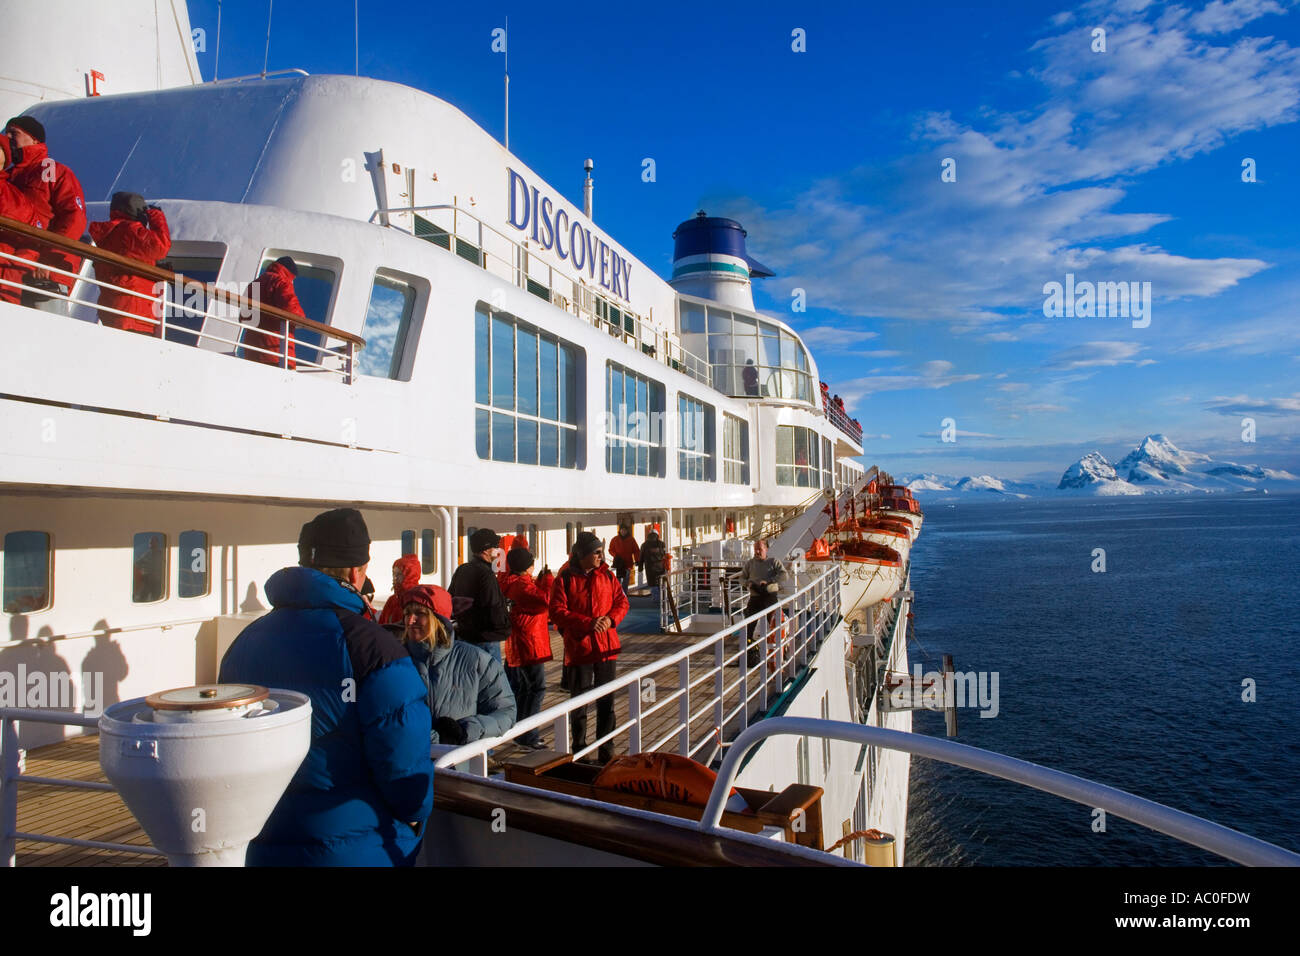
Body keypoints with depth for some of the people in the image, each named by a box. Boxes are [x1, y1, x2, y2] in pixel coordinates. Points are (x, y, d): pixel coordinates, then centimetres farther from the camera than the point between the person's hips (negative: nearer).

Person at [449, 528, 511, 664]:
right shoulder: (486, 575, -19)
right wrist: (506, 625, -4)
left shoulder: (460, 571, 8)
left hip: (464, 636, 9)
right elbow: (495, 611, -22)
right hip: (487, 640, -9)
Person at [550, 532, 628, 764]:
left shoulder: (607, 576, 6)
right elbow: (557, 612, -12)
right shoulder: (564, 579, -6)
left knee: (606, 701, 9)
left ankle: (606, 750, 20)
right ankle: (579, 751, 20)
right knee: (579, 701, 6)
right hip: (578, 648, -3)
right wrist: (587, 623, -21)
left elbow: (622, 602, 8)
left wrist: (610, 619, -12)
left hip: (606, 648, 3)